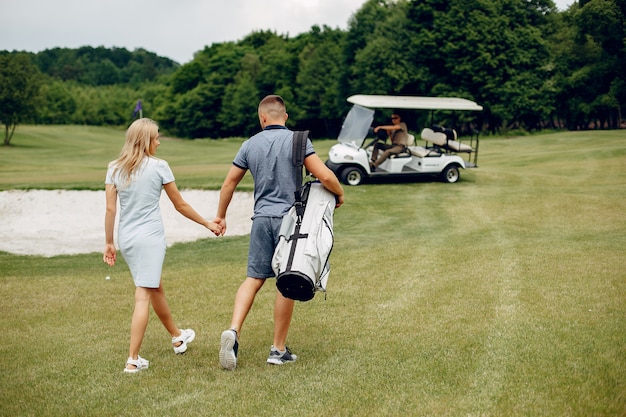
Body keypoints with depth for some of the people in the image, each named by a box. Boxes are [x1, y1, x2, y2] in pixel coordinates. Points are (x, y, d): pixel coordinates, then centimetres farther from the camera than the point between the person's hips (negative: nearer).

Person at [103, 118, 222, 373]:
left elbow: (110, 209, 2)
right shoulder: (158, 167, -6)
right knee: (143, 296, -4)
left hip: (126, 238, 6)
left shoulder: (114, 169, 5)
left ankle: (178, 337, 41)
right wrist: (208, 223, 13)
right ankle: (133, 360, -6)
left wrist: (108, 243, 10)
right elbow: (180, 205, 1)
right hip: (150, 237, -6)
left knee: (155, 288, 21)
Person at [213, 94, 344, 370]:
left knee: (254, 279, 9)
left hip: (261, 219, 3)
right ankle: (279, 350, 10)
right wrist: (339, 194, 8)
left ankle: (233, 331, -11)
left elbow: (229, 182, 13)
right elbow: (324, 176, -13)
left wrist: (220, 215, 26)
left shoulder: (250, 144, 6)